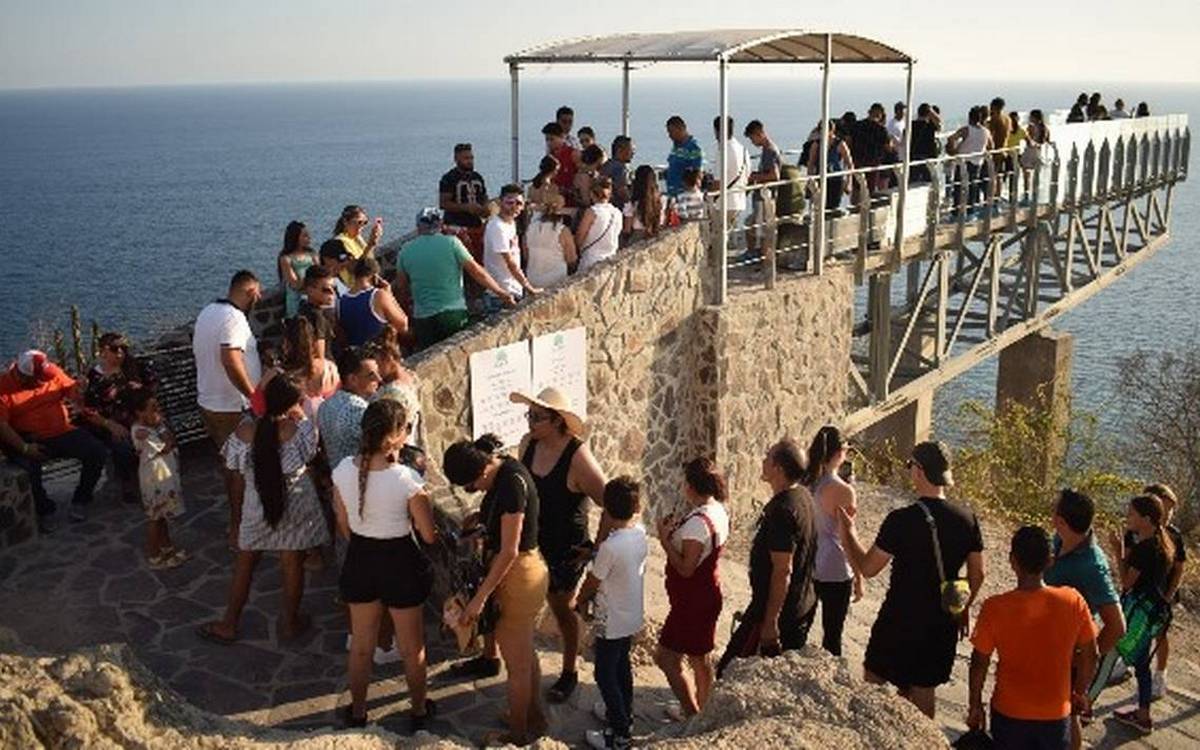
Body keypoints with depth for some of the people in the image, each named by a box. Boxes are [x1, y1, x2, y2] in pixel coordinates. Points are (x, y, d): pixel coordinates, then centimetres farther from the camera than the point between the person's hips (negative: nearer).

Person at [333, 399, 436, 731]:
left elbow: (343, 524, 2)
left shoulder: (343, 470, -13)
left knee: (361, 645, 24)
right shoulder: (407, 479, -27)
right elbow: (429, 535, -16)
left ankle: (357, 712, 41)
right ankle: (419, 711, 39)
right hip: (400, 562, -4)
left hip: (360, 560, 4)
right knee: (412, 647, 20)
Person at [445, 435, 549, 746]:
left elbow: (509, 552, -25)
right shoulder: (503, 469, -1)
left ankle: (518, 734, 27)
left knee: (516, 664, 10)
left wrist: (480, 598, -20)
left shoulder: (511, 483, -28)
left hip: (518, 577, -10)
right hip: (527, 572, 10)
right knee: (526, 655, 25)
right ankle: (535, 718, 41)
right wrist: (481, 517, 1)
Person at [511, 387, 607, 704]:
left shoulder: (577, 457, -24)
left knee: (561, 608, 11)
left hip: (567, 548, -5)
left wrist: (597, 547, -18)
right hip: (532, 541, 5)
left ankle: (569, 674, 32)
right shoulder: (528, 443, -6)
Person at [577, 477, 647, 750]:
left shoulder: (610, 547, -30)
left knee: (605, 675, 7)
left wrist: (580, 601, 3)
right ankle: (624, 714, 42)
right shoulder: (640, 533, -8)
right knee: (622, 666, 25)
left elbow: (592, 583, -15)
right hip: (633, 617, 8)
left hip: (612, 622, -8)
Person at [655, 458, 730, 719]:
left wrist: (664, 539, -19)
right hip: (708, 594, 10)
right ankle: (699, 711, 34)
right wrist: (677, 529, 3)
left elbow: (686, 568, -26)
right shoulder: (719, 511, 3)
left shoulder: (697, 521, -27)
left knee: (666, 658, 0)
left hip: (692, 601, -10)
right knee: (700, 658, 20)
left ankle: (693, 716, 7)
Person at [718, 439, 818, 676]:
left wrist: (770, 622, -23)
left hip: (776, 607, -10)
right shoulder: (802, 496, 5)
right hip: (802, 606, 10)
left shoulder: (783, 510, -26)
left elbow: (782, 571, -27)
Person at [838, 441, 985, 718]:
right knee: (924, 690, 16)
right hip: (942, 623, 5)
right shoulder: (966, 519, -4)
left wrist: (847, 531, 1)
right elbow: (977, 574, 6)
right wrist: (963, 608, 21)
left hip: (899, 621, -4)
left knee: (872, 685, 13)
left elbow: (867, 568, -11)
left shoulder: (901, 520, -19)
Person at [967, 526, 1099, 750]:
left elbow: (979, 663, -11)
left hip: (1009, 714, -1)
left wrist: (975, 706, 4)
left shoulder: (995, 608, -20)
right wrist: (1080, 691, 15)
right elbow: (1089, 655, -3)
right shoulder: (1073, 601, -15)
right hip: (1056, 713, 1)